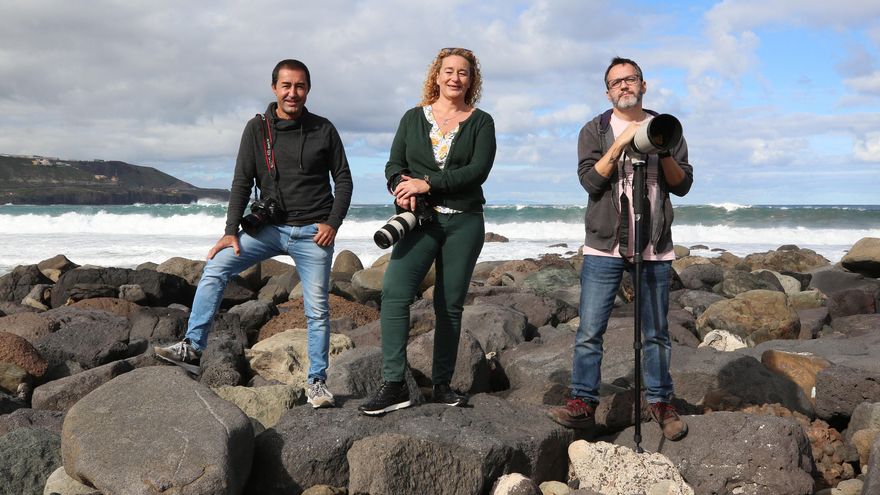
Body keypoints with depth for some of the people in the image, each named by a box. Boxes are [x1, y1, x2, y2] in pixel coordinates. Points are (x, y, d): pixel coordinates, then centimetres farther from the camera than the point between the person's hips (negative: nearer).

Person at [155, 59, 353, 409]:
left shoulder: (323, 130, 0)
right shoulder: (257, 129, 2)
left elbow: (343, 180, 4)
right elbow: (242, 183, 1)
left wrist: (333, 223, -9)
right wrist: (231, 231, -6)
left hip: (312, 233, -2)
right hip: (270, 227, 2)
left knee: (317, 310, 0)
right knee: (216, 266, -11)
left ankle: (317, 382, 13)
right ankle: (193, 348, -5)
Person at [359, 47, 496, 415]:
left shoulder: (481, 122, 6)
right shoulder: (413, 118, 12)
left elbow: (478, 170, -9)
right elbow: (394, 164, 7)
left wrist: (427, 183, -17)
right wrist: (402, 186, -17)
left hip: (464, 222, 0)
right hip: (419, 220, 0)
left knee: (450, 304, 4)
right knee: (395, 293, -16)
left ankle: (442, 385, 14)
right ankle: (394, 385, -12)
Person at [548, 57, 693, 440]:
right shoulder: (595, 131, 8)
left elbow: (683, 185, 5)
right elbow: (590, 180, -7)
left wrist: (663, 153, -11)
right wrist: (621, 143, -15)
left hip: (654, 249, 1)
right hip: (604, 247, -1)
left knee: (656, 332, 6)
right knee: (589, 330, -4)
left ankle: (660, 403, 18)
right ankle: (583, 404, 4)